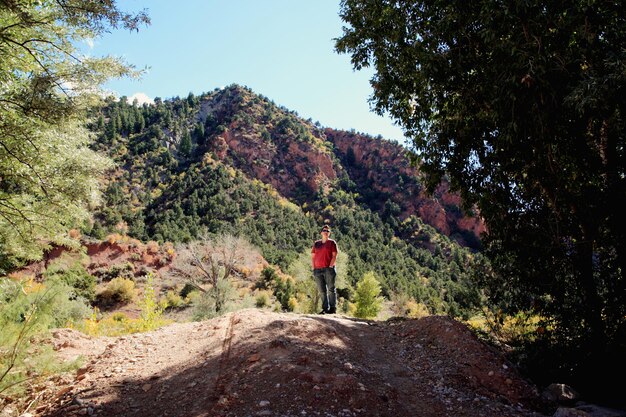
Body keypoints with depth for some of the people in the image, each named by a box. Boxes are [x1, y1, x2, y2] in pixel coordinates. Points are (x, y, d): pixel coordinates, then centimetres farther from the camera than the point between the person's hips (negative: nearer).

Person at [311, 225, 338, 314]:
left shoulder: (332, 242, 5)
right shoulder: (316, 243, 16)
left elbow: (334, 256, -3)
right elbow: (312, 256, 15)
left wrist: (330, 267, -11)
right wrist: (313, 268, 5)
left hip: (328, 269, -4)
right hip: (318, 270, 4)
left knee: (331, 289, -3)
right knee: (322, 290, 5)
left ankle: (333, 308, 0)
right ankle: (325, 308, 10)